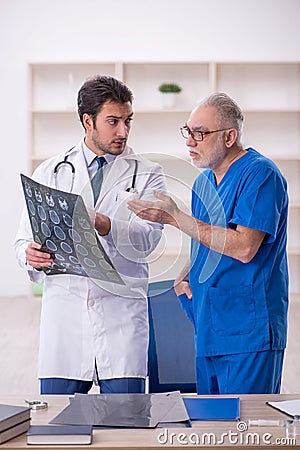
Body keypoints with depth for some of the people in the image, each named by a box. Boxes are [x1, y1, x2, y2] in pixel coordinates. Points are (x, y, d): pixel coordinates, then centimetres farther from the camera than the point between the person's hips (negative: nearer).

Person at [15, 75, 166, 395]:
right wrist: (31, 255, -13)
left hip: (121, 312, -1)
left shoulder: (147, 176, 7)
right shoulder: (50, 173, 13)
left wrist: (104, 225, -28)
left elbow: (146, 239, -9)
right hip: (64, 312, 1)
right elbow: (25, 237, 11)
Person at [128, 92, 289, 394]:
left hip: (248, 333, -9)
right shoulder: (204, 180, 16)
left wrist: (175, 217, -20)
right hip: (208, 330, 9)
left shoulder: (260, 174, -11)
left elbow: (244, 247, -22)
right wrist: (185, 277, 5)